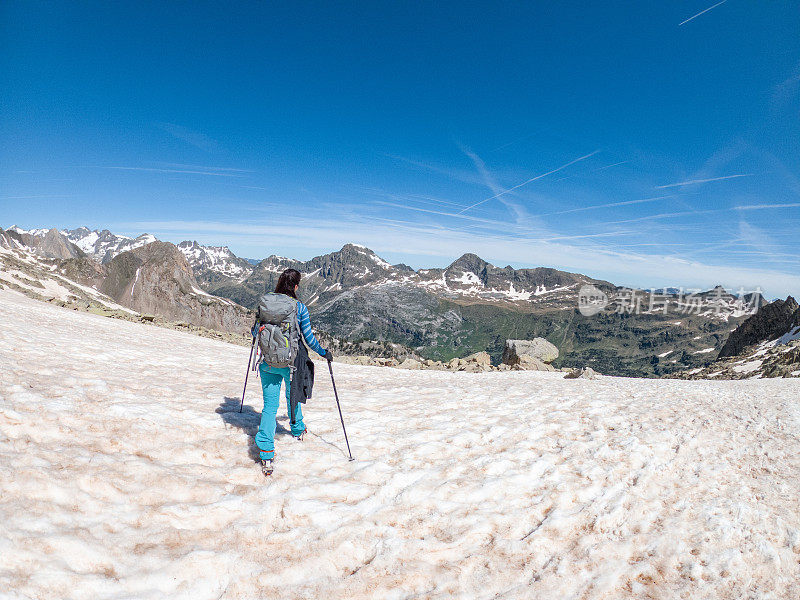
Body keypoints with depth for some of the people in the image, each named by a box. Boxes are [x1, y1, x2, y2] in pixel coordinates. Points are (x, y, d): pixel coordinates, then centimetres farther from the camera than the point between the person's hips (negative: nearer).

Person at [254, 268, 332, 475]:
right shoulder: (300, 307, -9)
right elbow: (309, 338, -6)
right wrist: (324, 353, 10)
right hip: (291, 363, -1)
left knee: (270, 405, 3)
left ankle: (266, 453, -8)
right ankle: (298, 430, 49)